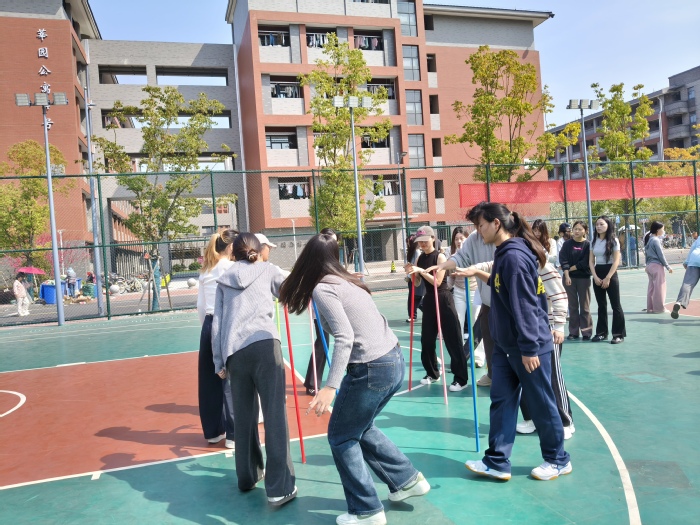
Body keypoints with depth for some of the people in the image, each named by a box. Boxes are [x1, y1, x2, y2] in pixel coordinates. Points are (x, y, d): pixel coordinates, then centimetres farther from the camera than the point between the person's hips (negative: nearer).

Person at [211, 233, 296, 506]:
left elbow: (216, 324, 15)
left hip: (235, 352, 3)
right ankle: (279, 487, -3)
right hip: (265, 344, -3)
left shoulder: (223, 281, 19)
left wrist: (219, 362, 20)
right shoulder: (267, 269, 14)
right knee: (275, 414, -3)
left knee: (243, 416, 16)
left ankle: (248, 476, 31)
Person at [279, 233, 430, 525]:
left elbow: (345, 337, -22)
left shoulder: (322, 288, -11)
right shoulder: (347, 281, 13)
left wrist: (330, 386, -25)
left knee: (341, 437, 11)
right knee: (360, 428, 26)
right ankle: (407, 479, 33)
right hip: (394, 360, 8)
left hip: (372, 369, -8)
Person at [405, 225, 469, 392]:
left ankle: (461, 378, 4)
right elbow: (417, 283, 9)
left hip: (443, 300, -7)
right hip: (428, 300, 7)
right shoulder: (419, 259, 6)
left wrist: (421, 270, -25)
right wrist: (411, 273, -9)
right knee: (427, 339, 12)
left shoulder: (440, 257, -11)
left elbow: (437, 282, -19)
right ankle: (432, 373, 29)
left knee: (453, 339, -3)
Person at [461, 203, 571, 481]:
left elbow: (524, 305, -24)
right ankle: (497, 462, 19)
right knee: (501, 400, 11)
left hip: (529, 345, -10)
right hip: (505, 344, 10)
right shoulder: (504, 253, 8)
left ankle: (558, 460, 28)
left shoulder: (514, 256, -22)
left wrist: (528, 349, -22)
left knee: (541, 402, 8)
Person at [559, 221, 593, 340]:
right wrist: (567, 275, -15)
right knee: (572, 305, 7)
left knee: (584, 306, 1)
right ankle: (573, 332, 12)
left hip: (584, 278, -1)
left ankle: (586, 332, 7)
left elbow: (585, 262, -8)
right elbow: (563, 260, -5)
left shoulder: (588, 245, -1)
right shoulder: (567, 244, 3)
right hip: (569, 277, 1)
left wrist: (571, 268, -8)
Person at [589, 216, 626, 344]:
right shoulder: (594, 241, 8)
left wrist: (608, 278, -15)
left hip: (610, 275, -5)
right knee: (601, 305, 10)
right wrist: (595, 277, -6)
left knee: (615, 305, -1)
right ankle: (601, 332, 16)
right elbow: (591, 261, 6)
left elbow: (616, 261, -10)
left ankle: (619, 334, 3)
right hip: (597, 275, 5)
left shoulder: (613, 241, -5)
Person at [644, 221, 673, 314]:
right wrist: (668, 267, -7)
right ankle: (659, 308, 3)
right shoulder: (656, 240, -13)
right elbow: (661, 255, -13)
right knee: (659, 287, -1)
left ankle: (650, 308, 14)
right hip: (656, 265, -9)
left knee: (651, 287, 11)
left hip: (649, 265, 9)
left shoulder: (648, 239, 12)